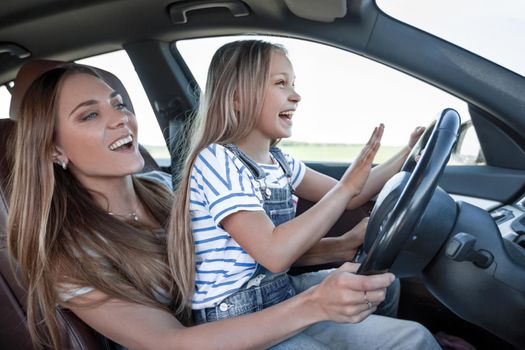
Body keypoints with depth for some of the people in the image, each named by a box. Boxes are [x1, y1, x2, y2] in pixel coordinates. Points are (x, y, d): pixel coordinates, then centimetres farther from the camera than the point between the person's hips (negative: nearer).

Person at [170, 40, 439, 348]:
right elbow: (275, 254, -30)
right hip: (236, 322, -8)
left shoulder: (277, 161, 5)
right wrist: (347, 187, -26)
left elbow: (346, 197, 10)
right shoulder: (216, 161, -20)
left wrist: (409, 155, 1)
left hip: (281, 293, 9)